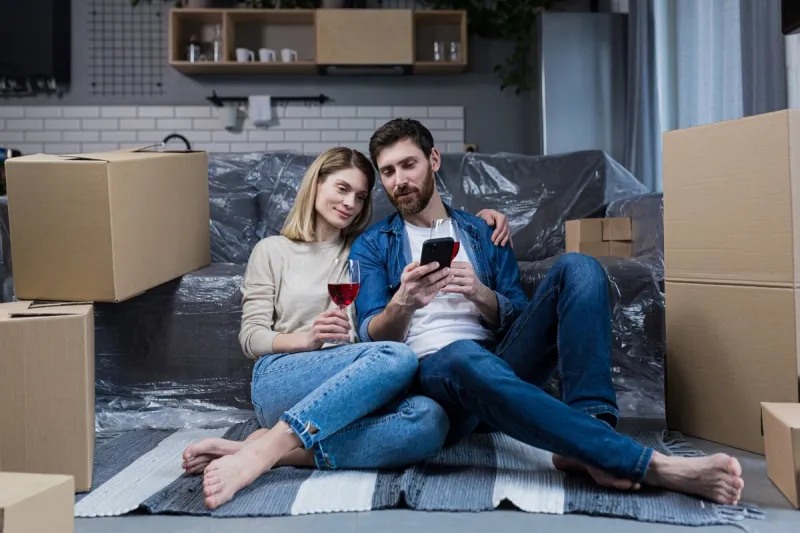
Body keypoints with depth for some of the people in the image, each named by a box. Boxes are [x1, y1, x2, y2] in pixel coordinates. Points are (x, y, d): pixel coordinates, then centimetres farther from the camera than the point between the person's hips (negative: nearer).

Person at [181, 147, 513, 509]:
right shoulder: (272, 250, 15)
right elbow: (251, 338, 7)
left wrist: (479, 217, 13)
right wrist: (308, 338, -12)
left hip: (346, 392, 3)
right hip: (280, 381, -3)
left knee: (429, 420, -33)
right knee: (396, 358, -34)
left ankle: (265, 447, -36)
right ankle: (261, 452, -39)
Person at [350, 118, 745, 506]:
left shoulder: (484, 234, 21)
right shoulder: (371, 246, 13)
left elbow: (519, 319, 13)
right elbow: (371, 338, 0)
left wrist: (480, 295, -9)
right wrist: (403, 303, -23)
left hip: (502, 364, 4)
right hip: (429, 374, -3)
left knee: (577, 268, -14)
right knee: (465, 356, -41)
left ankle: (586, 437, -31)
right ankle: (653, 466, -43)